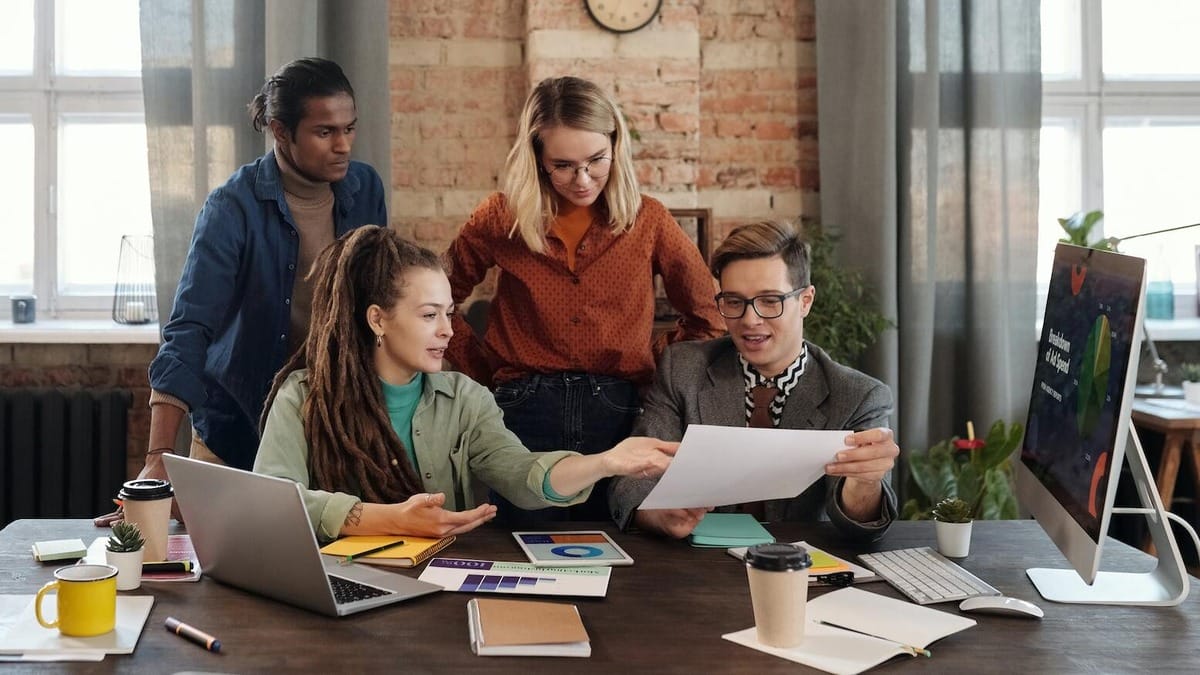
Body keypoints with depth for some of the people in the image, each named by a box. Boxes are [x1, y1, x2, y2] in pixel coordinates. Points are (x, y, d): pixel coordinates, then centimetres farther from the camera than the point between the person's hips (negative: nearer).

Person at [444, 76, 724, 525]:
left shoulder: (648, 221, 3)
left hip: (619, 415, 1)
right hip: (526, 415, 0)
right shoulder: (502, 219, 2)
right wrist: (485, 370, 4)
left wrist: (652, 366, 2)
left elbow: (707, 318, 11)